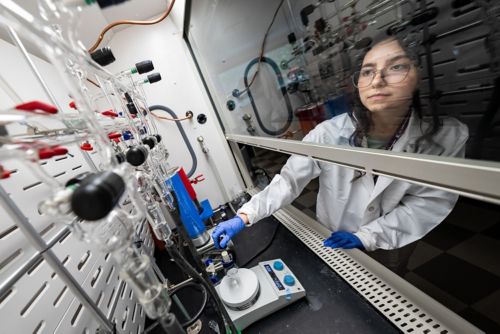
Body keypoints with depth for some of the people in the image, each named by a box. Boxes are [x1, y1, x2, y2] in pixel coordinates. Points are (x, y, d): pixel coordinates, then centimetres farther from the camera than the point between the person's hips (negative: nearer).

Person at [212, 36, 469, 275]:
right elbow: (289, 180, -26)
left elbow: (430, 202, -17)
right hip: (332, 239, 0)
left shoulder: (448, 138, -21)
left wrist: (367, 236, -25)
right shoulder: (329, 133, -28)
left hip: (394, 243, 2)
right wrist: (244, 217, -34)